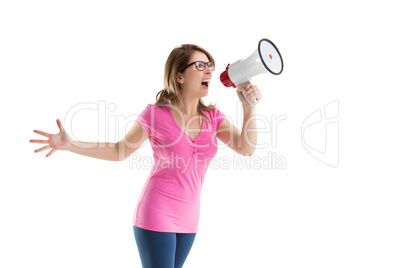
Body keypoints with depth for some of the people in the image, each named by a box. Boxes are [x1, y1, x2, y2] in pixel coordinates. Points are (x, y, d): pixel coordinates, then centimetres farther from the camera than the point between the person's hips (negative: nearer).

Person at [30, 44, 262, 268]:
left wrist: (249, 106, -18)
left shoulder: (212, 116, 2)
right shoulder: (156, 114, -11)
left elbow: (247, 149, -6)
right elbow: (120, 150, -1)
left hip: (188, 219, 5)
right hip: (157, 216, -5)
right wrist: (69, 144, -10)